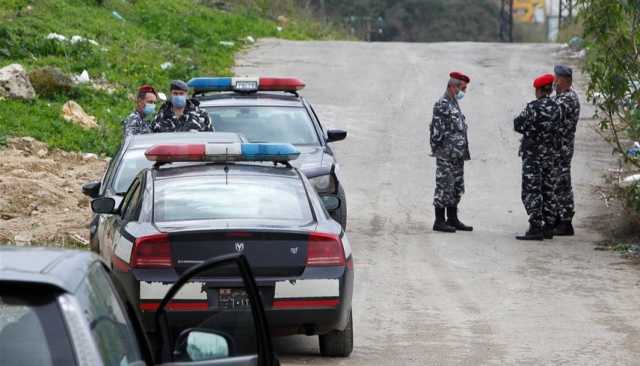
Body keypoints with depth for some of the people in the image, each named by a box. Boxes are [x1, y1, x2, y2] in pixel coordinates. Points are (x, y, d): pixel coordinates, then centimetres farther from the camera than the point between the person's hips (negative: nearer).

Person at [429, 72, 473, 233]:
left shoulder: (454, 105, 17)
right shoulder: (442, 105, -13)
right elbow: (436, 130, -17)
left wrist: (464, 152, 20)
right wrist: (437, 150, -19)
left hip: (457, 156, 10)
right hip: (446, 155, -10)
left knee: (457, 188, 12)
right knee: (444, 187, -5)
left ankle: (453, 219, 19)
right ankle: (439, 221, -1)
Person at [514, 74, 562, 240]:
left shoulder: (533, 107, -15)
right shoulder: (556, 108, 4)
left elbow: (518, 125, -9)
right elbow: (557, 128, 12)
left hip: (533, 154, -7)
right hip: (551, 154, 7)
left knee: (531, 191, -5)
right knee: (548, 190, 13)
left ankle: (535, 228, -11)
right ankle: (548, 227, 16)